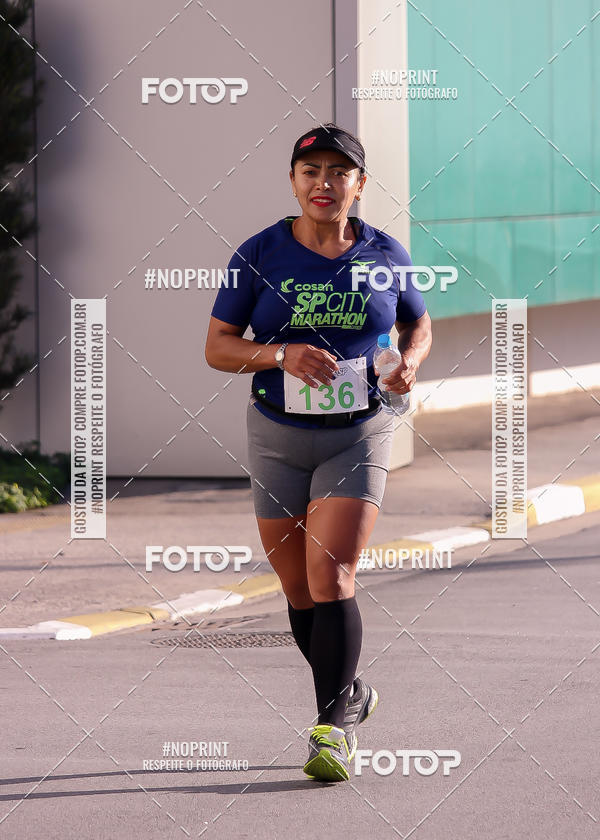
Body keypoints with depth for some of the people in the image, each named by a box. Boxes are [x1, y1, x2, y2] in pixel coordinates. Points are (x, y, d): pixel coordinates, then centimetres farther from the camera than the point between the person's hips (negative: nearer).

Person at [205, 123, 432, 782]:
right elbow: (217, 347, -2)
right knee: (298, 590, 8)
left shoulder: (385, 254, 1)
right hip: (277, 436, 2)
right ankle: (351, 693, 30)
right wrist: (280, 355, -19)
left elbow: (418, 321, 18)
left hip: (359, 436, -2)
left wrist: (410, 359, -5)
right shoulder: (259, 253, -2)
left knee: (331, 574, -16)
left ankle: (335, 727, -13)